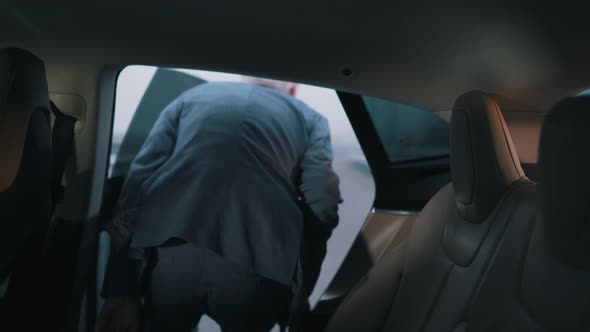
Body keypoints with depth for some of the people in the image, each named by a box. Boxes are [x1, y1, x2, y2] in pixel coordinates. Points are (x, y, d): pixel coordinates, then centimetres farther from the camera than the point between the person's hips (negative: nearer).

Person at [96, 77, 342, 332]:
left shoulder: (191, 98, 22)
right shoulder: (309, 119, 18)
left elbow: (137, 186, 10)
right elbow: (321, 208, 3)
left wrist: (120, 291, 9)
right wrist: (298, 297, 14)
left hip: (168, 263, 2)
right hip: (257, 275, -1)